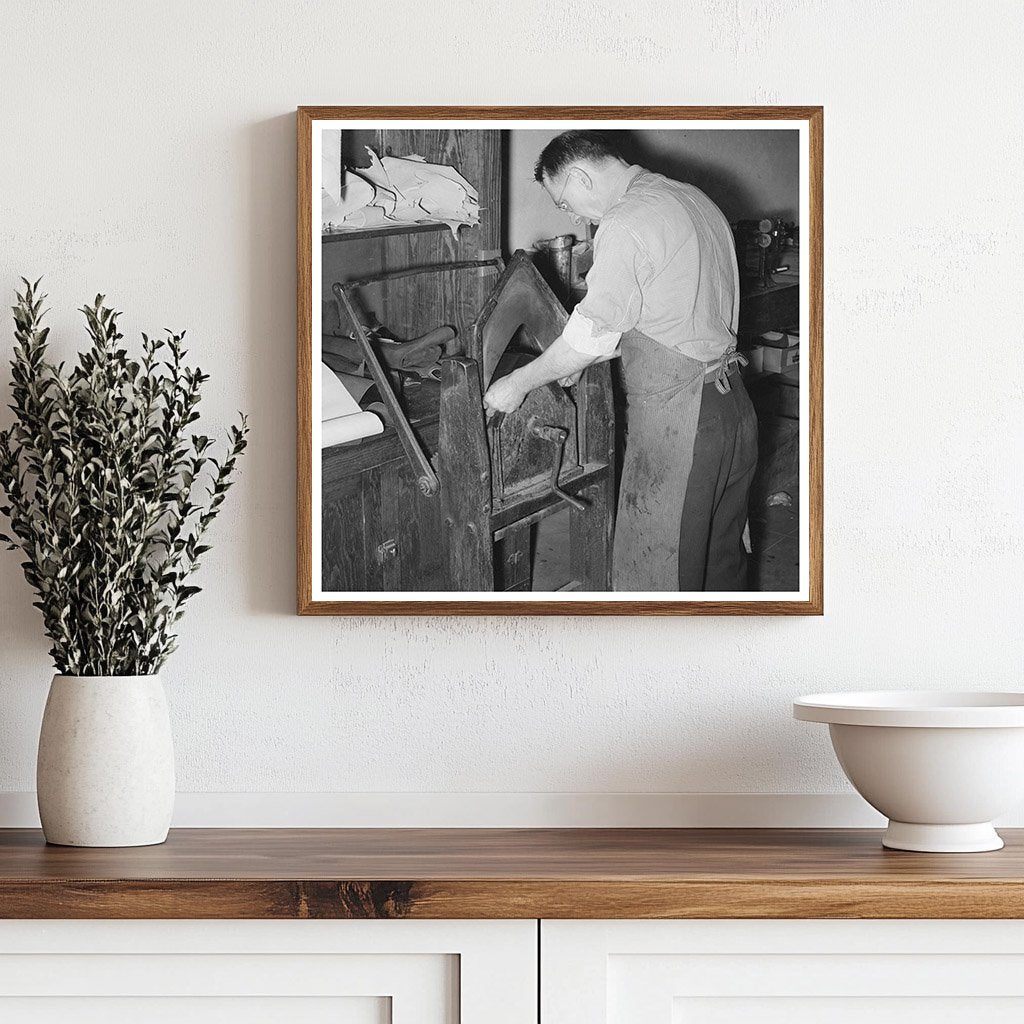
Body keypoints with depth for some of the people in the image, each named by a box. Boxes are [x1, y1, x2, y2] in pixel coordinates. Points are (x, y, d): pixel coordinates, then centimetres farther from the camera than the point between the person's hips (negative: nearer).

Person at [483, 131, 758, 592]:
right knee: (721, 562, 19)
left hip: (676, 424, -9)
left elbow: (590, 334, -13)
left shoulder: (626, 225, -16)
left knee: (652, 576, -1)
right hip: (734, 408, 9)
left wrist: (517, 384, 1)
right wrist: (576, 359, 19)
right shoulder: (692, 199, 13)